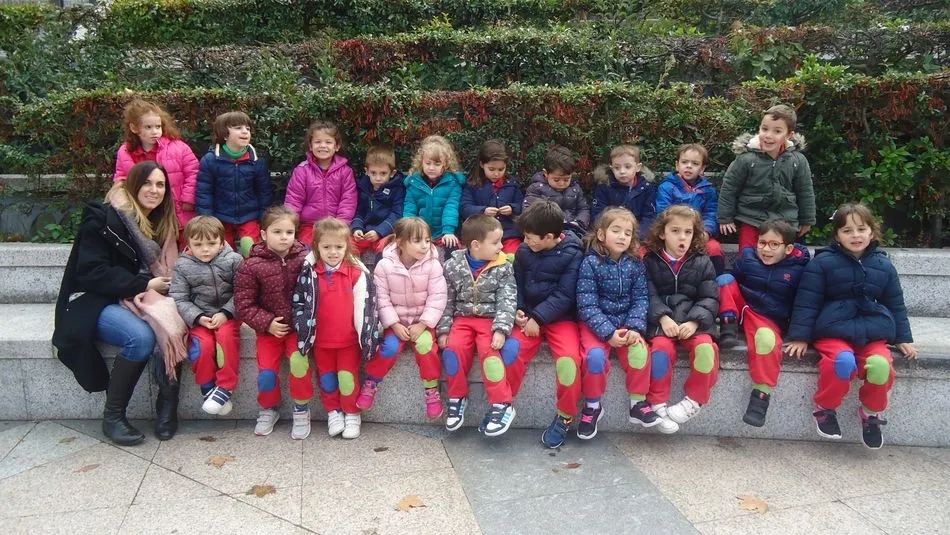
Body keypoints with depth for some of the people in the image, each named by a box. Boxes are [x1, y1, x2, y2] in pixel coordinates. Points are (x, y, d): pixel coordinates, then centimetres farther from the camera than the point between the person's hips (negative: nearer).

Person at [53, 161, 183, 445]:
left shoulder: (161, 223, 12)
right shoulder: (102, 219, -9)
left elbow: (164, 267, 16)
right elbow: (91, 273, -16)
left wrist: (162, 283, -8)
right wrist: (142, 285, -20)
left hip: (136, 301, 6)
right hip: (95, 303, -5)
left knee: (176, 324, -27)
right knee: (141, 336, -34)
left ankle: (167, 405, -16)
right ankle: (112, 416, -15)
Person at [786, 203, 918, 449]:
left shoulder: (884, 266, 10)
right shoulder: (823, 262, -1)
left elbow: (896, 306, 18)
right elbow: (807, 302, -3)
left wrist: (903, 338, 13)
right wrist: (800, 336, -8)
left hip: (873, 334, 3)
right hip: (833, 332, -3)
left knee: (881, 364, -28)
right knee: (843, 361, -34)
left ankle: (871, 413, 2)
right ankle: (825, 408, -4)